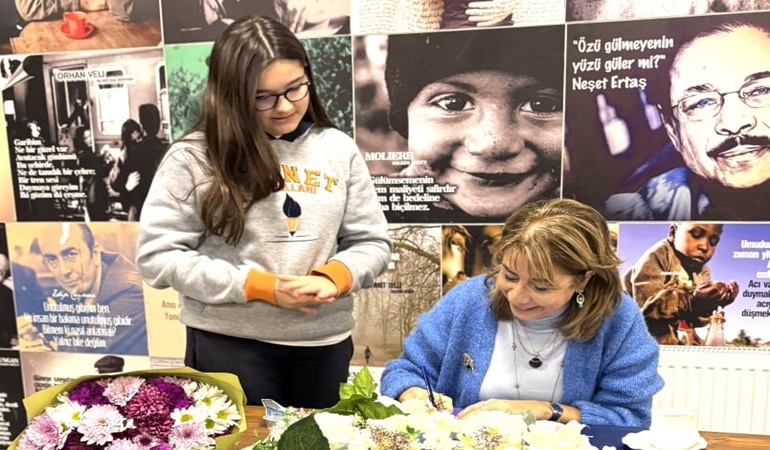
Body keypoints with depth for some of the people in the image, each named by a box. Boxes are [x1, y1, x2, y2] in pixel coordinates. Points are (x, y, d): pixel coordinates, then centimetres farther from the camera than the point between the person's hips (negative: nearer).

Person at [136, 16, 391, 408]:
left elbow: (371, 243, 3)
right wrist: (259, 286, -17)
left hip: (324, 343, 3)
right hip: (228, 344, -2)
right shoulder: (193, 158, -8)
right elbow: (157, 255, -9)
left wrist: (333, 277, -18)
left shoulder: (338, 149, -1)